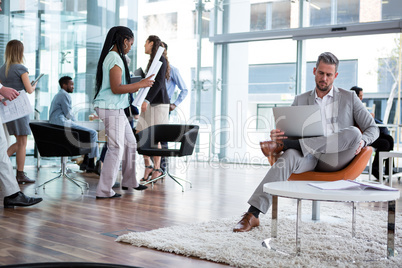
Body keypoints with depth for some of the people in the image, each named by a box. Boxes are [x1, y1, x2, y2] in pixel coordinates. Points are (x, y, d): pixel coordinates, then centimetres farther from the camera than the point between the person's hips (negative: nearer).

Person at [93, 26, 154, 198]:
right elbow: (116, 88, -22)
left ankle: (129, 181, 29)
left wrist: (135, 87, 23)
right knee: (116, 148, -6)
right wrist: (140, 84, -17)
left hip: (116, 109, 11)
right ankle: (104, 190, 0)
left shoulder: (111, 57, 16)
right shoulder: (115, 59, -15)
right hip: (111, 108, -11)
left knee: (130, 143, 17)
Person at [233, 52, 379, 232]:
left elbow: (372, 129, 13)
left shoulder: (349, 98, 15)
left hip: (337, 160, 0)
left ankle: (283, 146, -32)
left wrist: (362, 141, -12)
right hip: (310, 159, 1)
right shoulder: (301, 100, 18)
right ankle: (253, 215, -45)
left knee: (353, 133, -33)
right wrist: (277, 136, -14)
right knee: (288, 157, -35)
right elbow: (287, 130, 12)